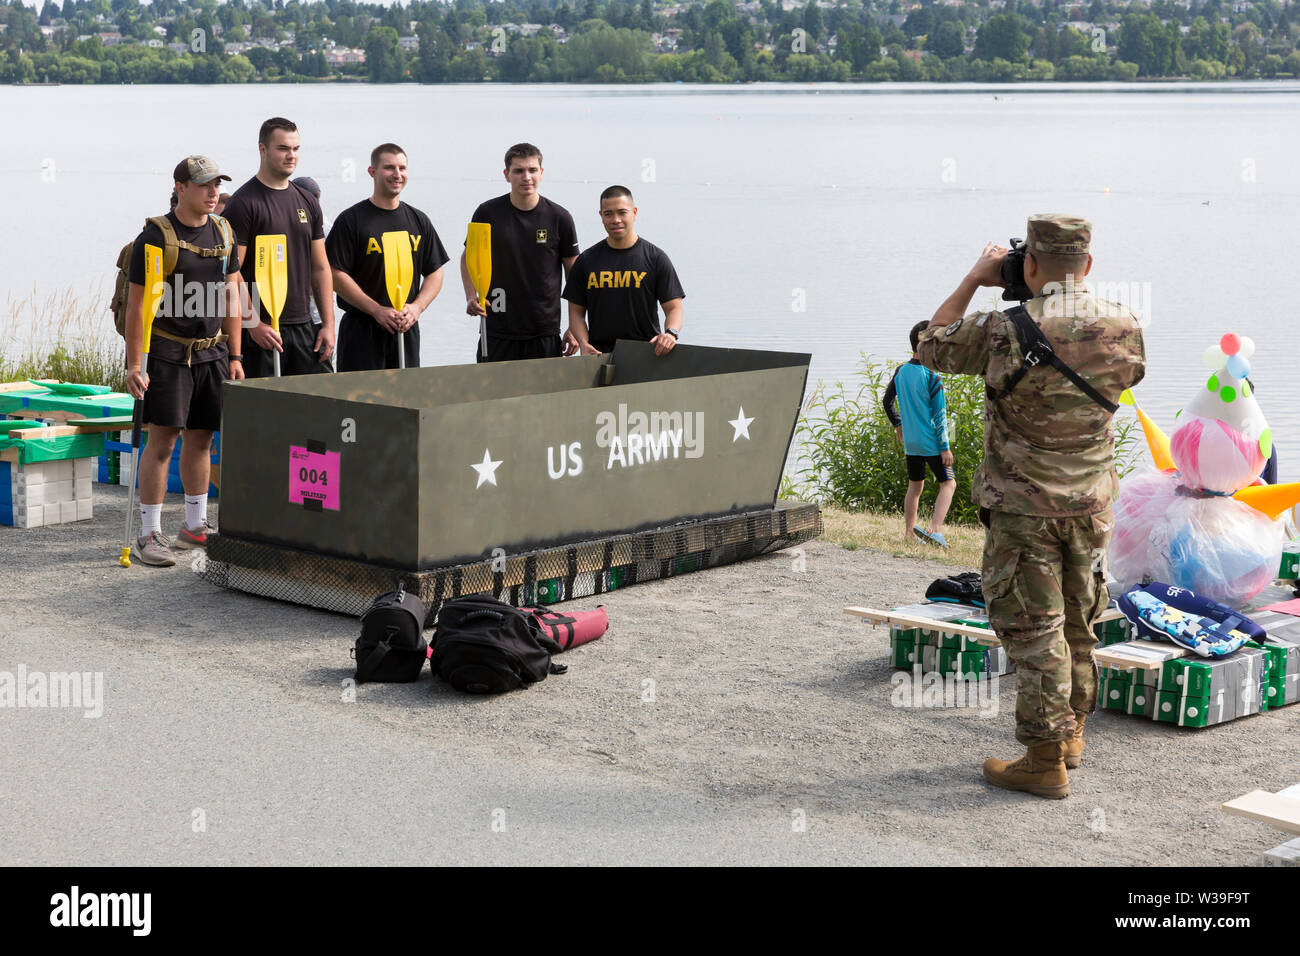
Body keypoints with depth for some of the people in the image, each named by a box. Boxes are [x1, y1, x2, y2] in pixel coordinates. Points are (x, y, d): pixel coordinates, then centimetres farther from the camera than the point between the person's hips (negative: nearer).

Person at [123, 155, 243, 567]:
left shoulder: (224, 233, 8)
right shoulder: (156, 237, -9)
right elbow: (137, 303, -9)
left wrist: (234, 356, 10)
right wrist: (134, 364, -12)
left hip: (212, 352, 5)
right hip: (168, 352, -5)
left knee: (200, 439, 12)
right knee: (162, 440, -6)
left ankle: (195, 525, 23)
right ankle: (149, 534, -1)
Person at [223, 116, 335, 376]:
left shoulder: (307, 202, 15)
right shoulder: (244, 203, -6)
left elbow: (320, 268, 16)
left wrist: (328, 324, 8)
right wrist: (253, 324, -16)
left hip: (303, 327, 6)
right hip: (262, 331, -6)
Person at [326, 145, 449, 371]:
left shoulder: (419, 220, 12)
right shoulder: (352, 219, -3)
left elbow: (435, 273, 13)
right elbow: (336, 275, -9)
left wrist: (416, 307, -6)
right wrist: (378, 311, -15)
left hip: (406, 331, 4)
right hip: (362, 332, -4)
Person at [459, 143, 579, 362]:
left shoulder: (559, 218, 0)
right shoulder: (487, 213, -1)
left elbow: (573, 271, 7)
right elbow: (468, 257, 12)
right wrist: (471, 297, -6)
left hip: (546, 334, 0)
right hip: (497, 333, 0)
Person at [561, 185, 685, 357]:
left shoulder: (655, 258, 7)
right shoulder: (586, 260, 13)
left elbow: (673, 307, 5)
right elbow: (576, 311, 14)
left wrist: (671, 333, -16)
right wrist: (584, 344, -4)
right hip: (599, 355, 2)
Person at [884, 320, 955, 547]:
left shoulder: (900, 372, 3)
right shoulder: (932, 378, -16)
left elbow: (888, 401, 13)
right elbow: (939, 416, -14)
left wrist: (897, 424, 29)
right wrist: (945, 447, -10)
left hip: (910, 442, 6)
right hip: (931, 443, -6)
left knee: (915, 485, 18)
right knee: (948, 484, 2)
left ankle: (909, 533, 21)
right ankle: (935, 530, -13)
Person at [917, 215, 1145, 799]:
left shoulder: (1006, 332, -19)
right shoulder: (1123, 327, -5)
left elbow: (932, 347, -2)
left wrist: (974, 279, 4)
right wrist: (1075, 297, 16)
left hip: (1024, 507, -5)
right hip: (1092, 503, 5)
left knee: (1033, 630, 0)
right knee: (1078, 622, 19)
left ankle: (1045, 760, 2)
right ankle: (1071, 734, 33)